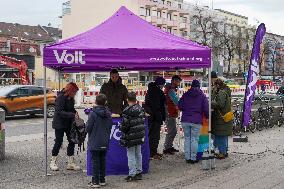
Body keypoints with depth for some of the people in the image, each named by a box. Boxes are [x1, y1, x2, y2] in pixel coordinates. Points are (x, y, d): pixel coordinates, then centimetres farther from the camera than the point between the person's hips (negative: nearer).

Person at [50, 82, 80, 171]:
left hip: (68, 123, 8)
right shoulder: (60, 97, -18)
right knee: (58, 142, -1)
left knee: (72, 141, 6)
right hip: (60, 124, -8)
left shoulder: (70, 98, 6)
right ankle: (53, 162, 15)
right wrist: (72, 115, -31)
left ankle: (71, 163, 15)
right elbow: (59, 111, -26)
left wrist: (75, 113, -1)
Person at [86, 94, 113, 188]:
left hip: (95, 142, -5)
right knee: (102, 160, 14)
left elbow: (88, 128, -14)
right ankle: (102, 180, 21)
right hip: (105, 142, 5)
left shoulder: (93, 113, -16)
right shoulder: (108, 114, 0)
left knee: (95, 161, 1)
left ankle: (95, 181, 5)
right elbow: (110, 127, 8)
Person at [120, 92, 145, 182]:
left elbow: (125, 126, -17)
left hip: (131, 137, -7)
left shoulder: (127, 111, -19)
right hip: (139, 136, 7)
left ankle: (132, 174, 6)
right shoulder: (141, 109, 3)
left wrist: (121, 128, 3)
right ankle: (139, 172, 25)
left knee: (131, 156, 1)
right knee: (138, 154, 16)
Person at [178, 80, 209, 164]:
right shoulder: (202, 96, 0)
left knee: (187, 138, 11)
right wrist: (207, 117, 15)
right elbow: (206, 109, -3)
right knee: (195, 139, 3)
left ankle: (187, 157, 13)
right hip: (196, 121, -2)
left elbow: (180, 106, 8)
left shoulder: (185, 95, 6)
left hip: (185, 120, 3)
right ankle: (193, 158, 5)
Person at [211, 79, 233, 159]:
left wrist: (210, 103, -15)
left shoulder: (221, 93, -16)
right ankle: (225, 151, 26)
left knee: (220, 136, -5)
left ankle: (222, 152, -2)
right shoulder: (225, 92, 16)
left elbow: (219, 104, -24)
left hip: (221, 118, -10)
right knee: (224, 137, 17)